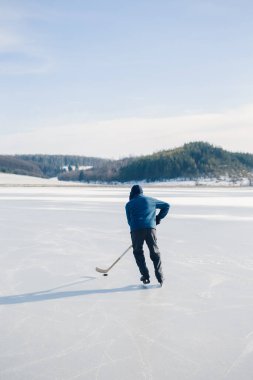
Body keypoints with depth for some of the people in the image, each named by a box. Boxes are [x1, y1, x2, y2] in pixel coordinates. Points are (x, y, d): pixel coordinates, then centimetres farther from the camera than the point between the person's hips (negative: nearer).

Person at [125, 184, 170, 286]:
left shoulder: (129, 204, 15)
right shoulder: (151, 200, 21)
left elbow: (130, 221, 16)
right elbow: (166, 206, 26)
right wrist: (158, 218, 27)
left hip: (136, 230, -1)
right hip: (150, 228, 1)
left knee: (138, 253, 15)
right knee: (155, 253, 10)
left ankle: (145, 276, 11)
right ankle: (160, 277, 6)